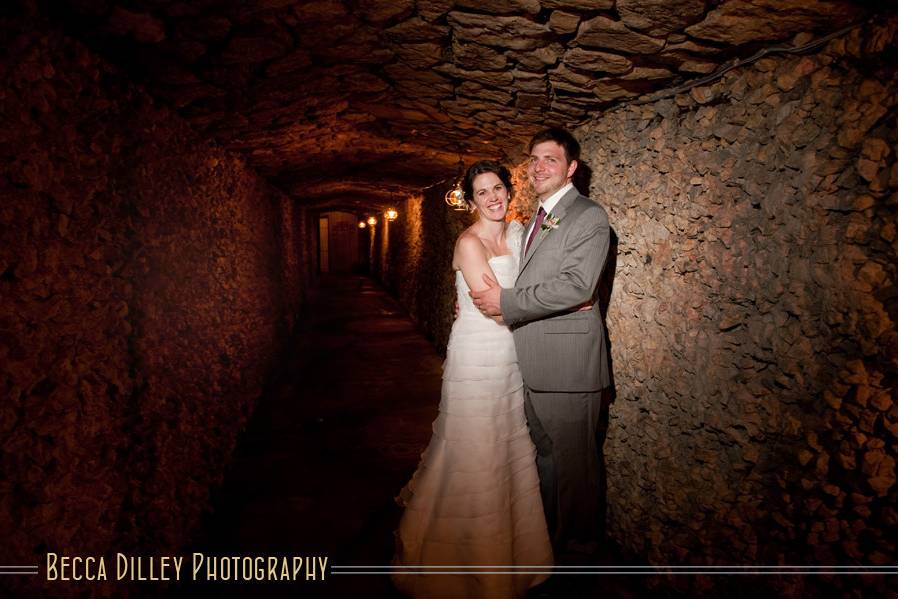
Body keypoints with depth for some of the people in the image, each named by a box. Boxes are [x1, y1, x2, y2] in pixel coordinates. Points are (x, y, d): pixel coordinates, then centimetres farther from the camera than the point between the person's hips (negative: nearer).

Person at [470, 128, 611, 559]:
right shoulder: (535, 220, 17)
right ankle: (549, 534, 39)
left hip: (568, 361, -8)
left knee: (573, 457, 6)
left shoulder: (589, 217, -10)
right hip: (532, 361, 8)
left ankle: (578, 544, 27)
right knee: (543, 451, 20)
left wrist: (506, 301, -20)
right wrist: (487, 295, 4)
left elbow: (576, 285, -23)